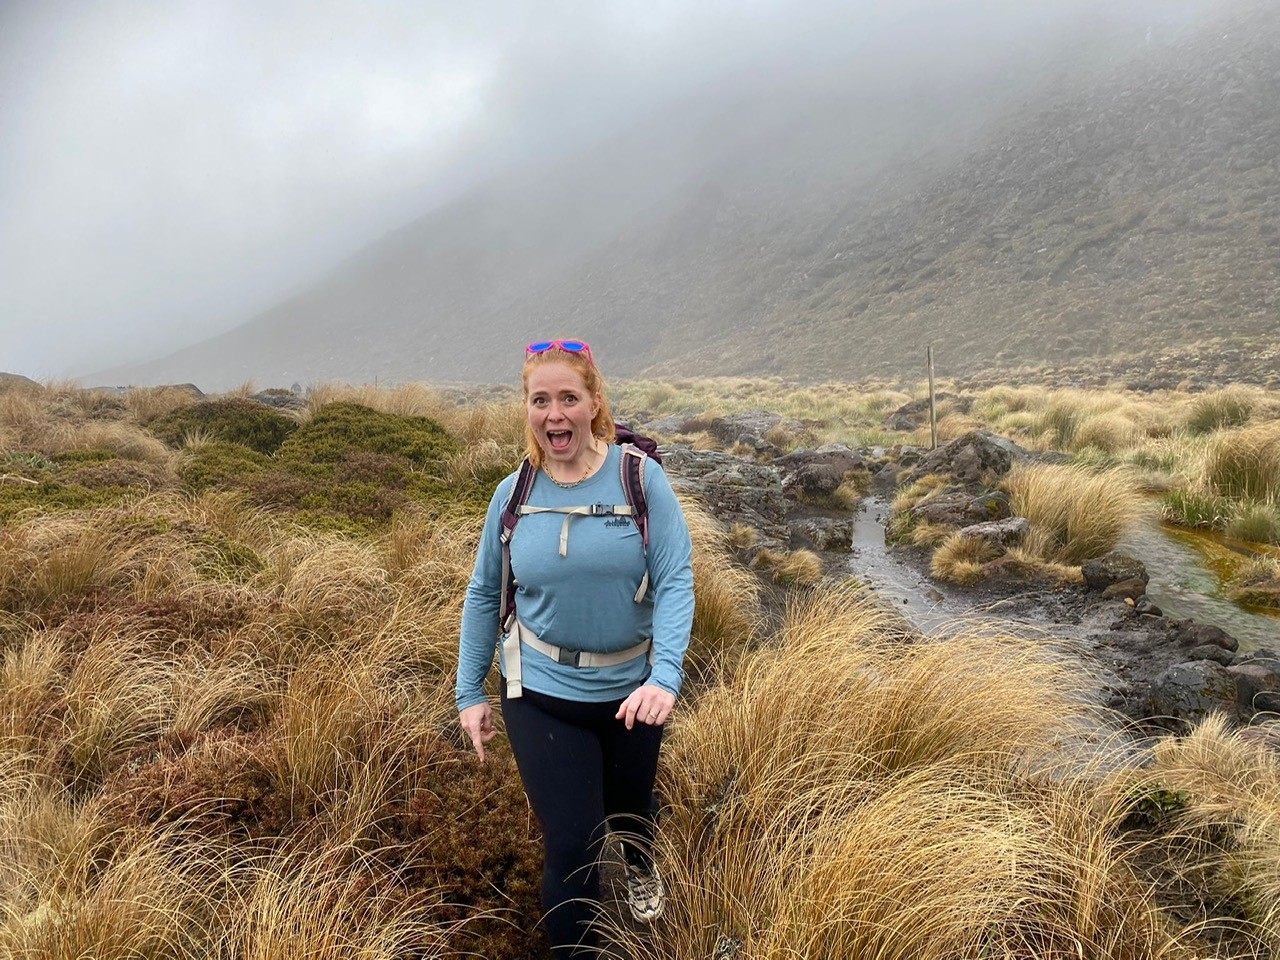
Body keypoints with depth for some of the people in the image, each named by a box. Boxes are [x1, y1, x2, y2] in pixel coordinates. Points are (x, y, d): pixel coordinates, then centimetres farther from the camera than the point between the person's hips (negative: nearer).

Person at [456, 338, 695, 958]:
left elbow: (675, 579, -18)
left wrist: (666, 676, -31)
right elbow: (483, 595, 3)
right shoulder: (514, 494, -6)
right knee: (570, 845, -1)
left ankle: (640, 869, 61)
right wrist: (469, 694, 4)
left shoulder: (641, 478, -14)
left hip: (631, 689, 1)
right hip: (542, 694, 0)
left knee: (629, 807, 24)